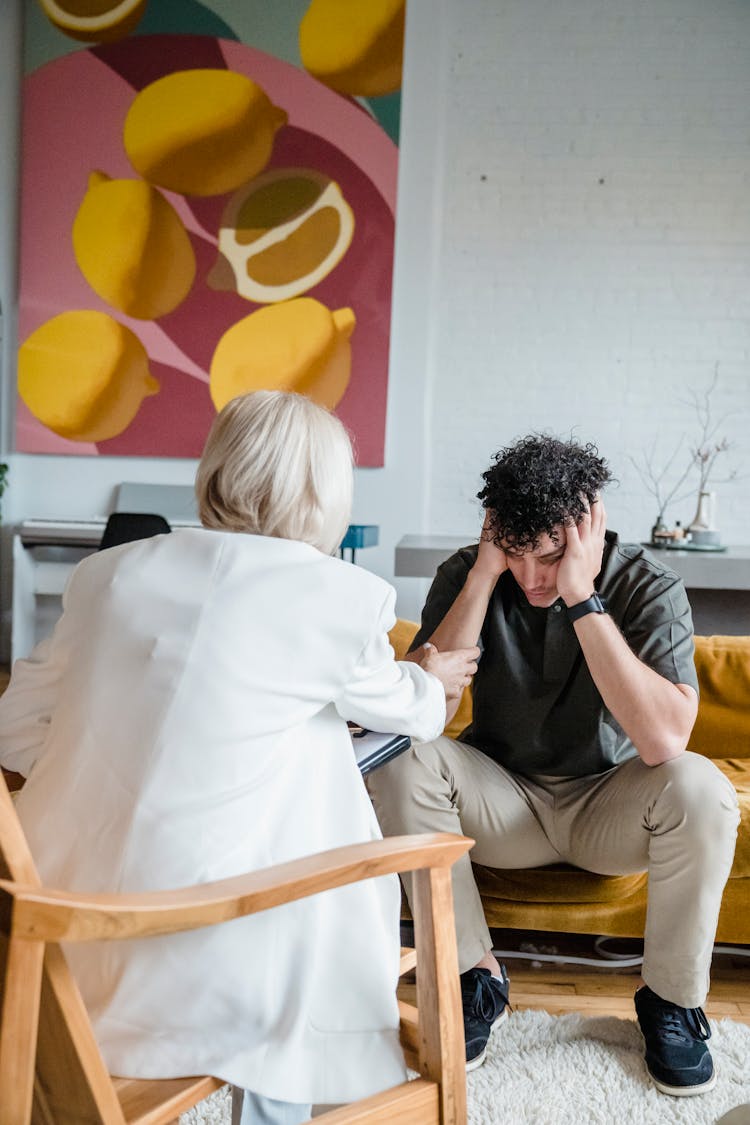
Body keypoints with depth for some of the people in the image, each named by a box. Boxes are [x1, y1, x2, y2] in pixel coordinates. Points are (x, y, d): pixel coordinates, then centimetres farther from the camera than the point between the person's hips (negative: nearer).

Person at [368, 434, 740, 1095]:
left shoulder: (648, 587, -17)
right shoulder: (468, 574, -11)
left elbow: (664, 740, -32)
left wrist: (582, 599, -34)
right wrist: (483, 577, -27)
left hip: (607, 806, -1)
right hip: (503, 802, 1)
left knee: (697, 787, -32)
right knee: (404, 766, -27)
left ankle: (671, 999, -5)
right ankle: (478, 979, -8)